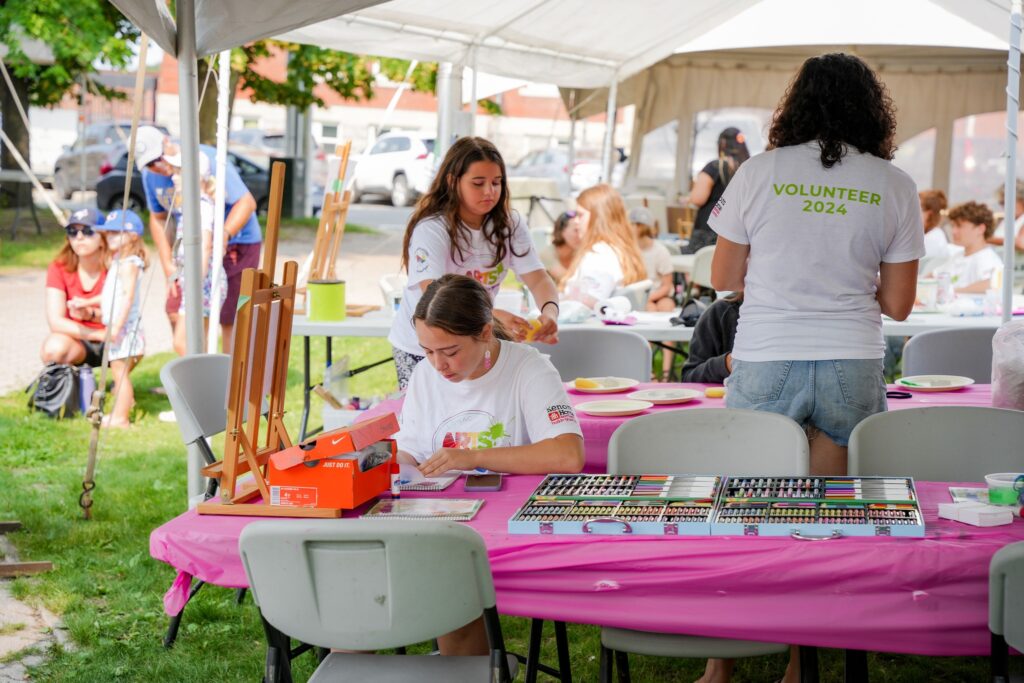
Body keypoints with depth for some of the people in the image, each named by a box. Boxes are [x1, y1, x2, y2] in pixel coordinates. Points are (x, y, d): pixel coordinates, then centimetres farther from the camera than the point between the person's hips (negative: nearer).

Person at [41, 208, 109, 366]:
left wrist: (90, 314, -36)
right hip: (77, 341, 0)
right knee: (53, 348, -34)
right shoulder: (59, 268, -9)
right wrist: (100, 335, -26)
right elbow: (55, 321, -16)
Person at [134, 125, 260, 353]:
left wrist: (224, 234, -40)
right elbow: (158, 219, 8)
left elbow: (246, 202, -25)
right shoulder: (150, 176, -5)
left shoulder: (208, 160, -24)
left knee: (230, 319, -7)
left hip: (237, 242, -6)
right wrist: (168, 264, -1)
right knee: (176, 311, -1)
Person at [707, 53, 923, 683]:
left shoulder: (760, 173, -1)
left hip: (765, 364, -1)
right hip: (852, 365, 1)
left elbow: (724, 278, 6)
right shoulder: (895, 187, 1)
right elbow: (898, 305, 3)